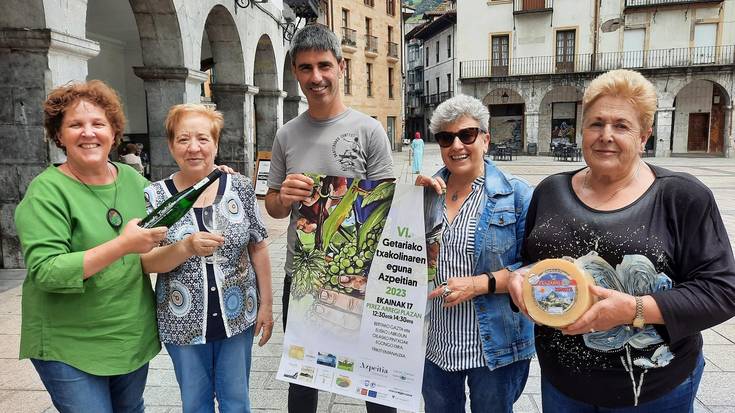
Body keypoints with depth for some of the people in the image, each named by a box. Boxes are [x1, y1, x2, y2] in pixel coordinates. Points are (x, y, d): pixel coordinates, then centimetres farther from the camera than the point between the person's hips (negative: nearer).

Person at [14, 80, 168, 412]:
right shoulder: (47, 191, -14)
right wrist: (123, 245, -32)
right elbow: (44, 272, -22)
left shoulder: (133, 179, 1)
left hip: (135, 336, 5)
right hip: (69, 347, -5)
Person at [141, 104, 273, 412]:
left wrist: (266, 304, 1)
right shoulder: (155, 196, -7)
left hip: (237, 317, 1)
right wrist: (187, 247, -29)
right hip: (184, 323, 0)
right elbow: (146, 263, -10)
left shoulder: (240, 188, -5)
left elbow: (258, 248, 1)